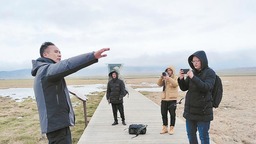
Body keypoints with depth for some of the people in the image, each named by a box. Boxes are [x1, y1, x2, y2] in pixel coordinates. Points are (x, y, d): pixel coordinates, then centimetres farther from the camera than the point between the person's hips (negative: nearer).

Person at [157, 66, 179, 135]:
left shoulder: (175, 78, 2)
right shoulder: (164, 78, 14)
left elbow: (175, 84, -18)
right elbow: (159, 84, 3)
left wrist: (168, 78, -24)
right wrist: (161, 77, -11)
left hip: (172, 99, -5)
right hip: (164, 99, 5)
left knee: (172, 114, 0)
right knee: (163, 114, 8)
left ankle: (171, 128, 9)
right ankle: (165, 127, 19)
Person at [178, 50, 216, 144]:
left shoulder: (210, 73, -7)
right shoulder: (192, 72, 7)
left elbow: (206, 88, -21)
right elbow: (184, 88, 8)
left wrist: (193, 77, -30)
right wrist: (181, 78, -11)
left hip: (202, 110, -5)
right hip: (190, 109, 6)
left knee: (203, 136, 3)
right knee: (190, 134, 15)